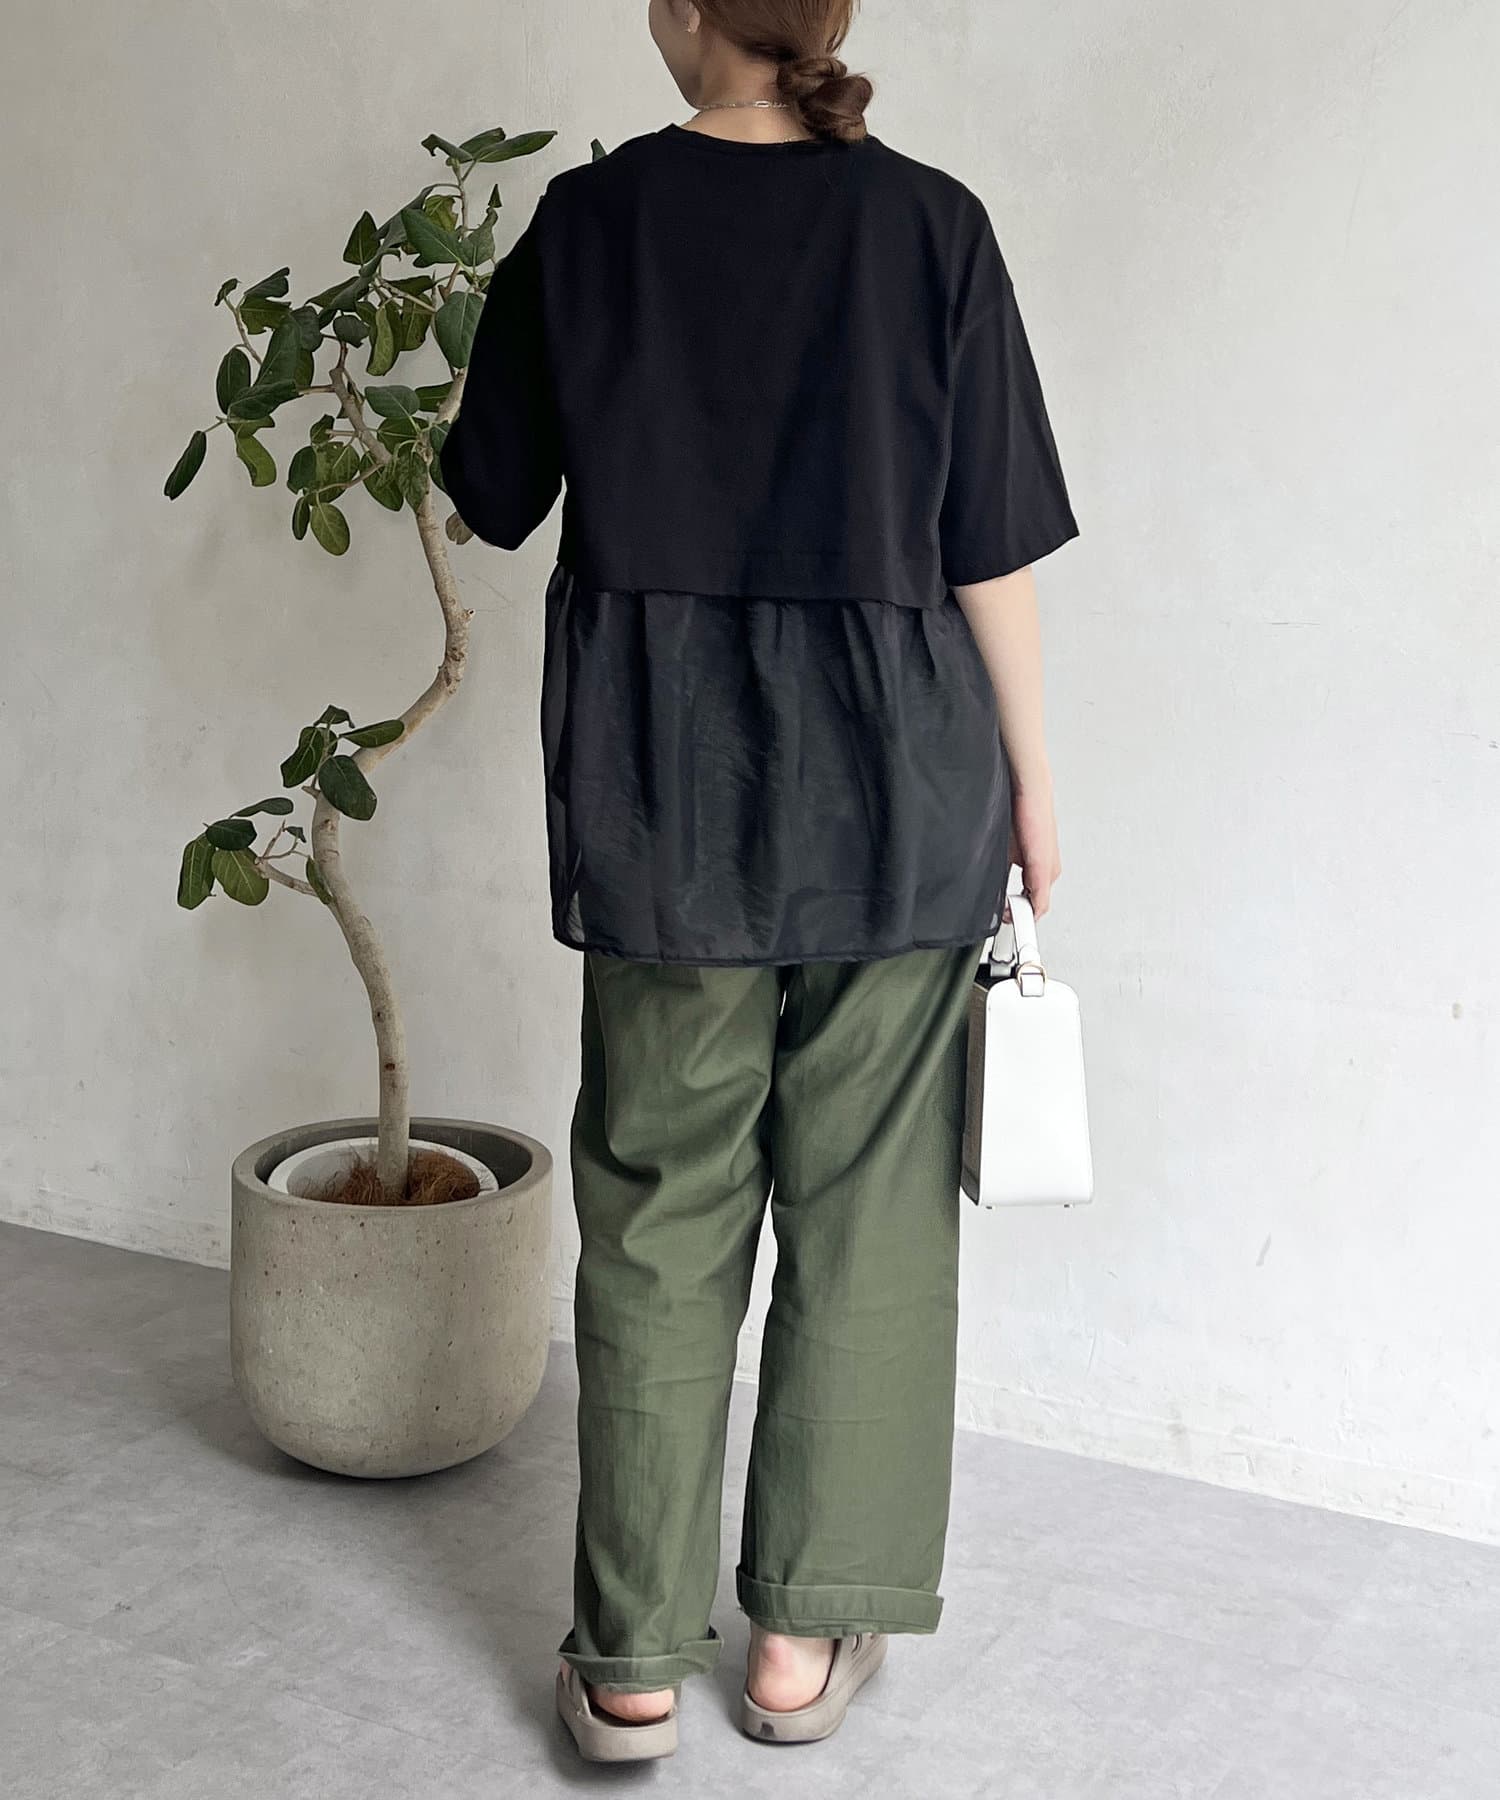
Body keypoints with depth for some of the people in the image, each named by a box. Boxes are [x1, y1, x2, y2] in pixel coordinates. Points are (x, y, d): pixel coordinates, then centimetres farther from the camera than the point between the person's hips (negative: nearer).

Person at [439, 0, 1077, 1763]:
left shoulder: (584, 223, -2)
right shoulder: (930, 223, -3)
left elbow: (494, 498, 9)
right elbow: (991, 549, -3)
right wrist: (1028, 778, 7)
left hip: (661, 790, 1)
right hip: (897, 787, 0)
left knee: (658, 1215, 9)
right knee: (864, 1213, 11)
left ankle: (632, 1659, 17)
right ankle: (806, 1634, 21)